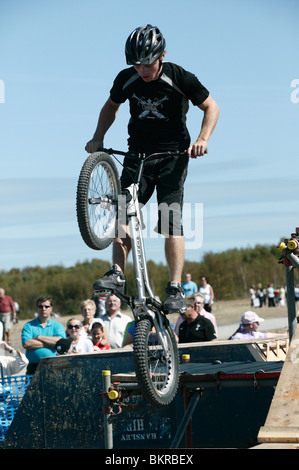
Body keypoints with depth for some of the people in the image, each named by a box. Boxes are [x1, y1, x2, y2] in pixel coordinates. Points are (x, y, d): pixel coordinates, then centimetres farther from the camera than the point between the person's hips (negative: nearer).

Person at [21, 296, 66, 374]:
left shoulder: (57, 326, 12)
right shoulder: (28, 326, 10)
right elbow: (26, 344, -7)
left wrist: (39, 337, -5)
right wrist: (50, 344, -6)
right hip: (34, 367, 0)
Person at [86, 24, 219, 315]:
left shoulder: (179, 78, -13)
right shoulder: (127, 79, -4)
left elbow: (211, 107, -3)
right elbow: (111, 107, 16)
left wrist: (202, 139, -18)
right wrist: (98, 137, 3)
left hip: (173, 155, -4)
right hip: (137, 153, 4)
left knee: (170, 220, -13)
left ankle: (175, 289, -12)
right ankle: (117, 274, -7)